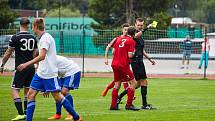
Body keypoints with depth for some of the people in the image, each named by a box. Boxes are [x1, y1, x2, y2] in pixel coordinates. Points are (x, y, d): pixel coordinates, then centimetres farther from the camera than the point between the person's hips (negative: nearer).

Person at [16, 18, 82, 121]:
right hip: (40, 73, 9)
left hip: (49, 73, -9)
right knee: (31, 94, 1)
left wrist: (26, 64, -29)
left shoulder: (45, 38, -16)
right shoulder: (41, 38, 13)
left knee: (57, 97, -3)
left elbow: (42, 56, -26)